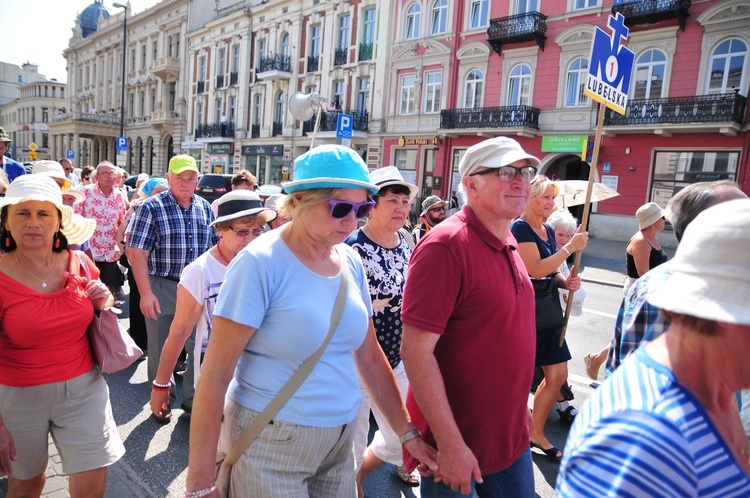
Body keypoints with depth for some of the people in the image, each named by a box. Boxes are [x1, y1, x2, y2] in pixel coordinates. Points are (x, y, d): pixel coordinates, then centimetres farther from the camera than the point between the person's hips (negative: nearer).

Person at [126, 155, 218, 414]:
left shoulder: (205, 208, 6)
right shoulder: (152, 208, -8)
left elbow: (214, 249, 11)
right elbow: (136, 252, -11)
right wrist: (146, 293, -16)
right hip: (161, 289, -3)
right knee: (161, 351, 11)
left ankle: (193, 398, 29)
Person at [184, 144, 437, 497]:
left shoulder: (351, 262, -1)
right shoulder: (260, 264, -18)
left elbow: (369, 357, 6)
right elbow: (215, 376, -17)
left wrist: (407, 433, 7)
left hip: (339, 439, 6)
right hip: (270, 444, -5)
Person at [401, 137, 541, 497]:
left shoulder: (507, 245, 6)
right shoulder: (446, 245, -21)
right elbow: (416, 350, -24)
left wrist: (519, 408, 18)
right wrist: (450, 444, -22)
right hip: (457, 443, -8)